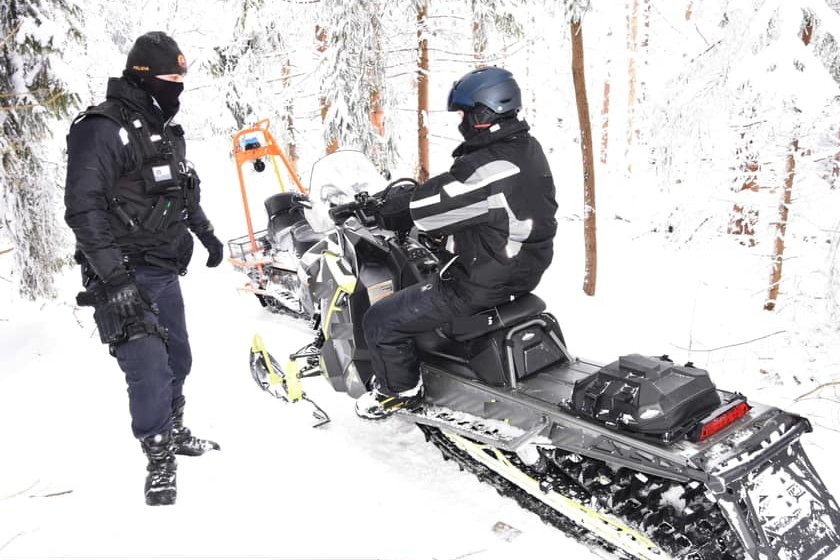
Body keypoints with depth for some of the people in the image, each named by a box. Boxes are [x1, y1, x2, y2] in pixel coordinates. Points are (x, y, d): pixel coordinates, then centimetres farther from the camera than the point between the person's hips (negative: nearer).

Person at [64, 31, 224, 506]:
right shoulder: (103, 130, -15)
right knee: (149, 369, -11)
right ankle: (160, 458, 6)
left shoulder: (168, 132, 13)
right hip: (125, 276, -9)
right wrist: (115, 278, -28)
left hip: (166, 272, 9)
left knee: (178, 359, 17)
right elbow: (83, 207, -23)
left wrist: (206, 233, 31)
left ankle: (175, 432, 35)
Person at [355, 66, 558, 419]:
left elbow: (425, 211, -25)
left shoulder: (486, 168, -29)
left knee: (381, 322, -2)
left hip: (481, 285, -10)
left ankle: (399, 392, 19)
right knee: (419, 282, 34)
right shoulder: (529, 149, 3)